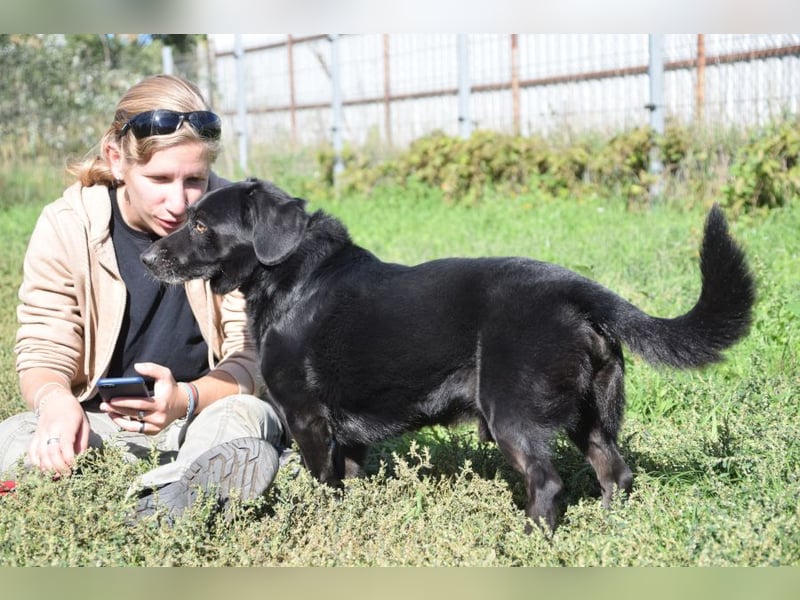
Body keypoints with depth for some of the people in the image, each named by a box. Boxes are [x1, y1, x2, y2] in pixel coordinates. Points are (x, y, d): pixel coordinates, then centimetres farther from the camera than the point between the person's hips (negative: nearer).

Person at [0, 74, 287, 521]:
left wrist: (184, 399, -33)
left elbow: (253, 353, -11)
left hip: (207, 413, -1)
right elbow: (44, 353, -5)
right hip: (102, 422, 2)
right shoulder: (66, 228, -6)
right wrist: (54, 399, -32)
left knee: (248, 417, -35)